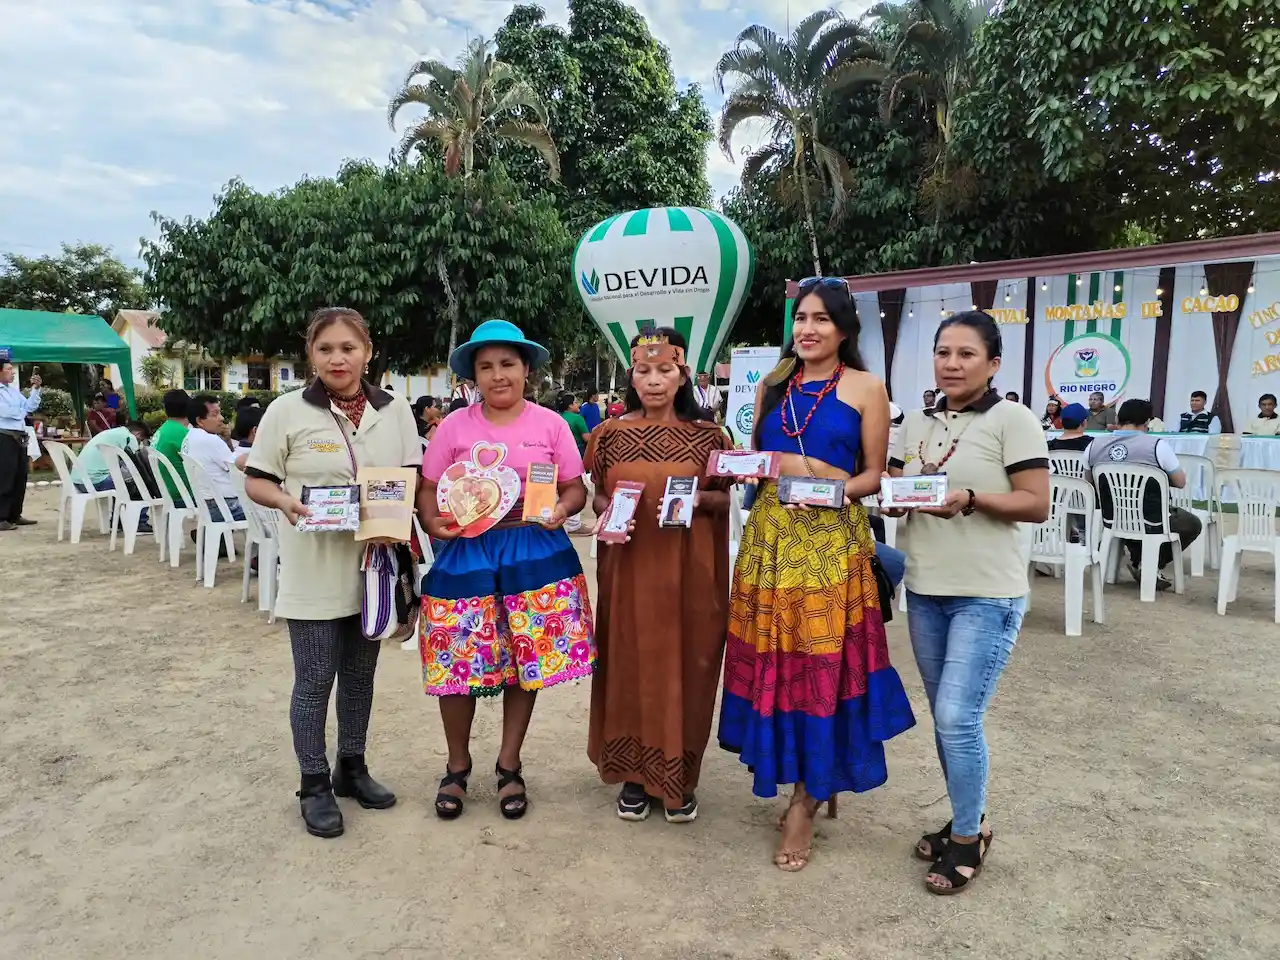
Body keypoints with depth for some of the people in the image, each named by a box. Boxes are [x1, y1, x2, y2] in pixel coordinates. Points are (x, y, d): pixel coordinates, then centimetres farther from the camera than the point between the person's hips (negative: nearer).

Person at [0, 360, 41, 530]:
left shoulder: (14, 390, 18)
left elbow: (30, 407, 15)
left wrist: (35, 389, 4)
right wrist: (22, 412, 2)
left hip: (19, 437, 8)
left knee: (20, 478, 11)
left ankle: (15, 515, 20)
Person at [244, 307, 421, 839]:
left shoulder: (395, 410, 2)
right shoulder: (287, 410, -6)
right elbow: (255, 481, -2)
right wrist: (286, 501, -22)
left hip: (374, 564, 3)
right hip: (314, 570, -3)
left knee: (360, 673, 16)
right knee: (314, 680, 5)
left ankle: (352, 766, 35)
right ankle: (314, 785, 23)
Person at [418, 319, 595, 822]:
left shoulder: (550, 424, 3)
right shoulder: (455, 426, 3)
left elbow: (576, 486, 6)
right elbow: (428, 488, 5)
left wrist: (562, 509, -15)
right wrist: (434, 522, -14)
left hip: (535, 551, 0)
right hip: (467, 553, 0)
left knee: (528, 660, 6)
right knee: (458, 662, 3)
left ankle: (509, 766, 28)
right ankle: (457, 766, 27)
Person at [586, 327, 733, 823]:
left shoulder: (706, 434, 1)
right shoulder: (612, 433, 4)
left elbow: (724, 499, 5)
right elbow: (598, 498, 10)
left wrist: (698, 499, -15)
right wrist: (606, 513, -11)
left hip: (689, 569, -1)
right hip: (629, 566, 1)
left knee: (685, 666, 5)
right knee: (630, 665, 6)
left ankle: (679, 777, 23)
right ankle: (635, 772, 24)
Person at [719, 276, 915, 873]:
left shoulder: (866, 388, 2)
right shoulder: (772, 386, 14)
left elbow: (875, 473, 0)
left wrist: (838, 488, -18)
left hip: (832, 538, -4)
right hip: (770, 533, 4)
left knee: (822, 661, -3)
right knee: (772, 658, 6)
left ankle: (806, 800, 12)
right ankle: (817, 777, 26)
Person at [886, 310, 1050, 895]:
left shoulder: (1012, 419, -7)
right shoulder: (917, 424, 11)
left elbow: (1037, 505, -11)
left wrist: (971, 499, -25)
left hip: (987, 596, -6)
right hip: (924, 590, 6)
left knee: (958, 718, -7)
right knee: (945, 718, 14)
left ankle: (968, 836, 14)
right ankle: (966, 820, 32)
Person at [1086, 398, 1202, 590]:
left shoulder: (1094, 445, -7)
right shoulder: (1157, 445, -17)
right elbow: (1181, 482, -4)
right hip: (1151, 524, -4)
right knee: (1193, 523, 25)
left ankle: (1138, 561, 22)